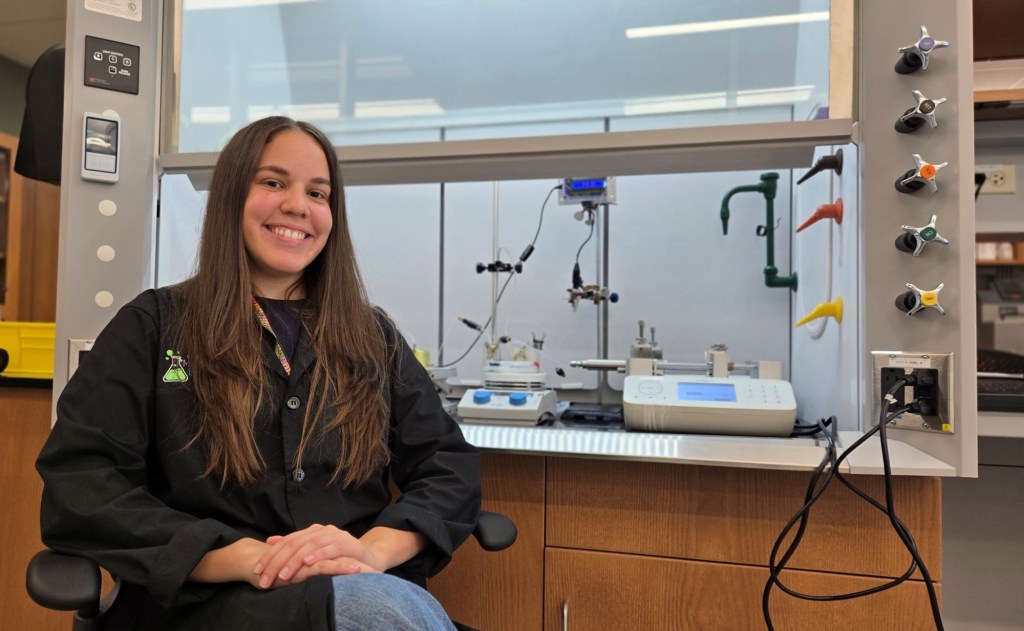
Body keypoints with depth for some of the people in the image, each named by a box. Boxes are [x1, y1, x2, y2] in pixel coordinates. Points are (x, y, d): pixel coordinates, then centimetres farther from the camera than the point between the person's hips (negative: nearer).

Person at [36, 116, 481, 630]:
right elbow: (77, 487, -5)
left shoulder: (374, 338, 11)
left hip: (370, 589, 4)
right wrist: (251, 559, -18)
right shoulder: (154, 326, 5)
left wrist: (374, 550, -15)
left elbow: (452, 467, 5)